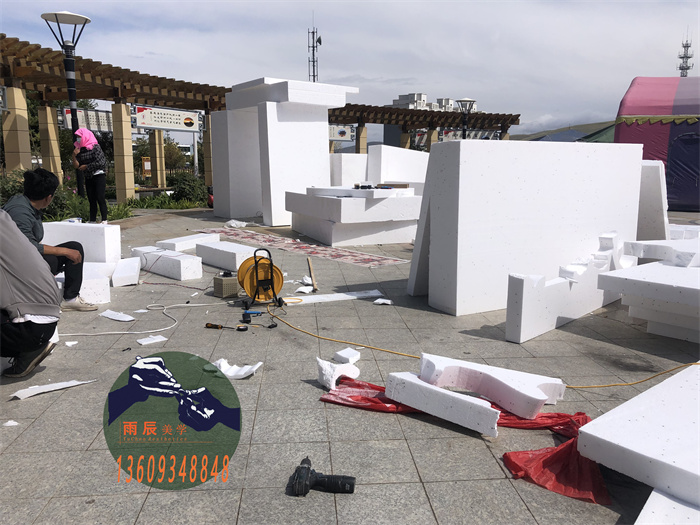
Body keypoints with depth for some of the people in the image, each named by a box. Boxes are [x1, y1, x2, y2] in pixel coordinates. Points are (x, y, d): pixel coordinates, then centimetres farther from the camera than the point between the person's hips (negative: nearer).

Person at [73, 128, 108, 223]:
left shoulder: (95, 147, -5)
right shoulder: (79, 150, 11)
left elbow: (99, 162, -13)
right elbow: (76, 166, 8)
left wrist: (86, 167, -6)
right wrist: (74, 156, -7)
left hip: (98, 176, -6)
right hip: (88, 178, 6)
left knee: (100, 198, -12)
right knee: (91, 200, 6)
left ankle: (104, 220, -13)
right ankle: (92, 221, 8)